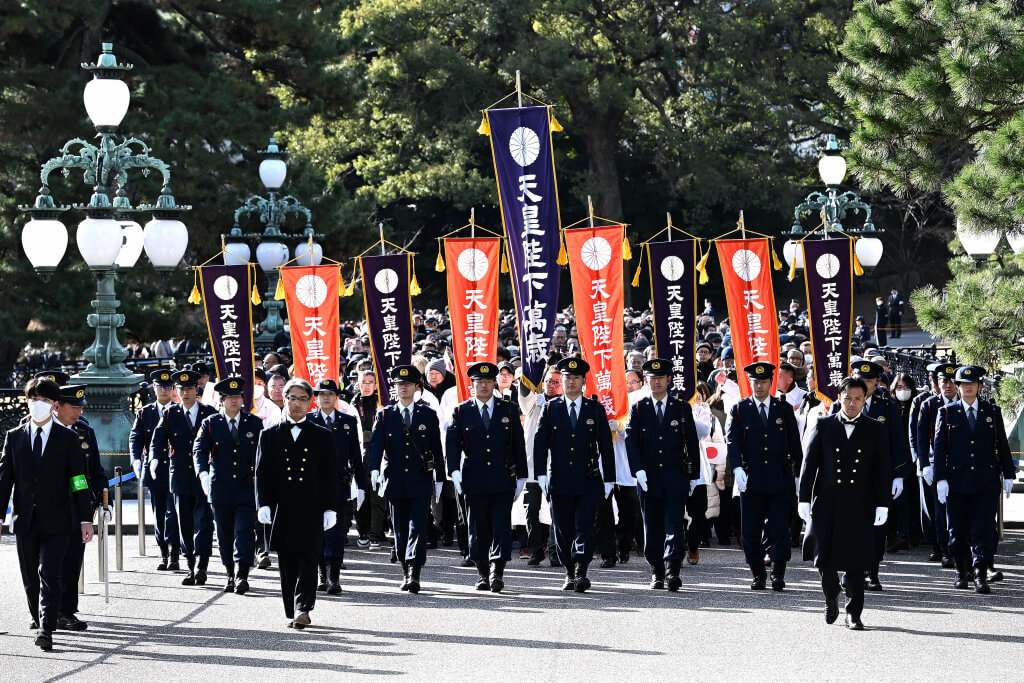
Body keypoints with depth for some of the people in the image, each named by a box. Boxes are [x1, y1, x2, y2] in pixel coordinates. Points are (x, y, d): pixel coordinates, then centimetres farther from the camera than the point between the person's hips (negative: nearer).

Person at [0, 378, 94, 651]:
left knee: (49, 574, -13)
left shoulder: (67, 438, 2)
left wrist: (85, 519, -5)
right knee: (30, 577, 10)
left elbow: (78, 481, 1)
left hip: (56, 520, -3)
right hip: (25, 520, 3)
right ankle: (38, 617, 31)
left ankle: (46, 629, -18)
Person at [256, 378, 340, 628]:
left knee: (308, 559, -10)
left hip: (311, 512, -1)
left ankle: (303, 608, -14)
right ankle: (292, 614, 11)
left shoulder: (322, 436, 8)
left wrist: (330, 509, -2)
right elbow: (262, 473, 5)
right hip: (281, 512, 1)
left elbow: (329, 475, 6)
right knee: (287, 563, 4)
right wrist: (263, 504, -7)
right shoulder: (269, 435, 9)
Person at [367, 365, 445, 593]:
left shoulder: (428, 415, 6)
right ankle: (406, 573, 19)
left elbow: (437, 449, 9)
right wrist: (374, 470, -22)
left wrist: (439, 479, 7)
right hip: (395, 481, 2)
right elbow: (376, 445, -6)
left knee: (418, 526, -11)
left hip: (421, 481, -2)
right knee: (400, 529, 8)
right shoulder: (384, 416, 6)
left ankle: (414, 574, -18)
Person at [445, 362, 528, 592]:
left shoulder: (509, 410, 7)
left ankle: (497, 573, -12)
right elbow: (452, 442, -2)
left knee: (501, 527, -9)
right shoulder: (461, 412, 6)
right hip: (474, 481, 1)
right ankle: (483, 574, 14)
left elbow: (518, 445, 9)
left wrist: (521, 477, 7)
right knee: (478, 529, 5)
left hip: (503, 481, 0)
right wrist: (454, 470, -17)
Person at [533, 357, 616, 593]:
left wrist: (609, 478, 4)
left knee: (584, 527, -12)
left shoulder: (596, 409, 6)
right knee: (563, 530, 5)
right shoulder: (551, 409, 7)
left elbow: (606, 445, 7)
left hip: (588, 479, -1)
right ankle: (569, 574, 15)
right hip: (560, 481, 1)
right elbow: (540, 442, 4)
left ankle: (581, 573, -17)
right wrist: (541, 474, -7)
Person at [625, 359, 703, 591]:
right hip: (648, 477, 1)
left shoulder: (682, 408, 6)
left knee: (674, 524, -12)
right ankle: (656, 572, 16)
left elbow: (693, 443, 9)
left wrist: (693, 475, 7)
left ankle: (673, 571, -19)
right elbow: (631, 441, 0)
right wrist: (638, 470, -13)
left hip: (676, 477, -1)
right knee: (652, 527, 6)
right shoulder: (638, 409, 7)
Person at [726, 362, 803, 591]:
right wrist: (737, 467, -19)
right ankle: (758, 575, 14)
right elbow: (732, 441, -3)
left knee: (779, 527, -6)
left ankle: (778, 574, -3)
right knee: (750, 530, 3)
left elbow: (795, 443, 10)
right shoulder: (739, 410, 5)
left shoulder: (784, 409, 8)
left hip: (780, 479, 0)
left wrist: (799, 474, 7)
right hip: (751, 480, 1)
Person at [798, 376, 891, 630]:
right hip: (826, 504, 0)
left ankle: (854, 614, 8)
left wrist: (882, 505, -1)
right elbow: (809, 464, 5)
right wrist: (805, 500, -1)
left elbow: (882, 471, 5)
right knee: (824, 558, 1)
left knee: (855, 562, -1)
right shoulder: (823, 426, 6)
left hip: (860, 507, 0)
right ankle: (831, 599, 27)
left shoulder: (876, 430, 7)